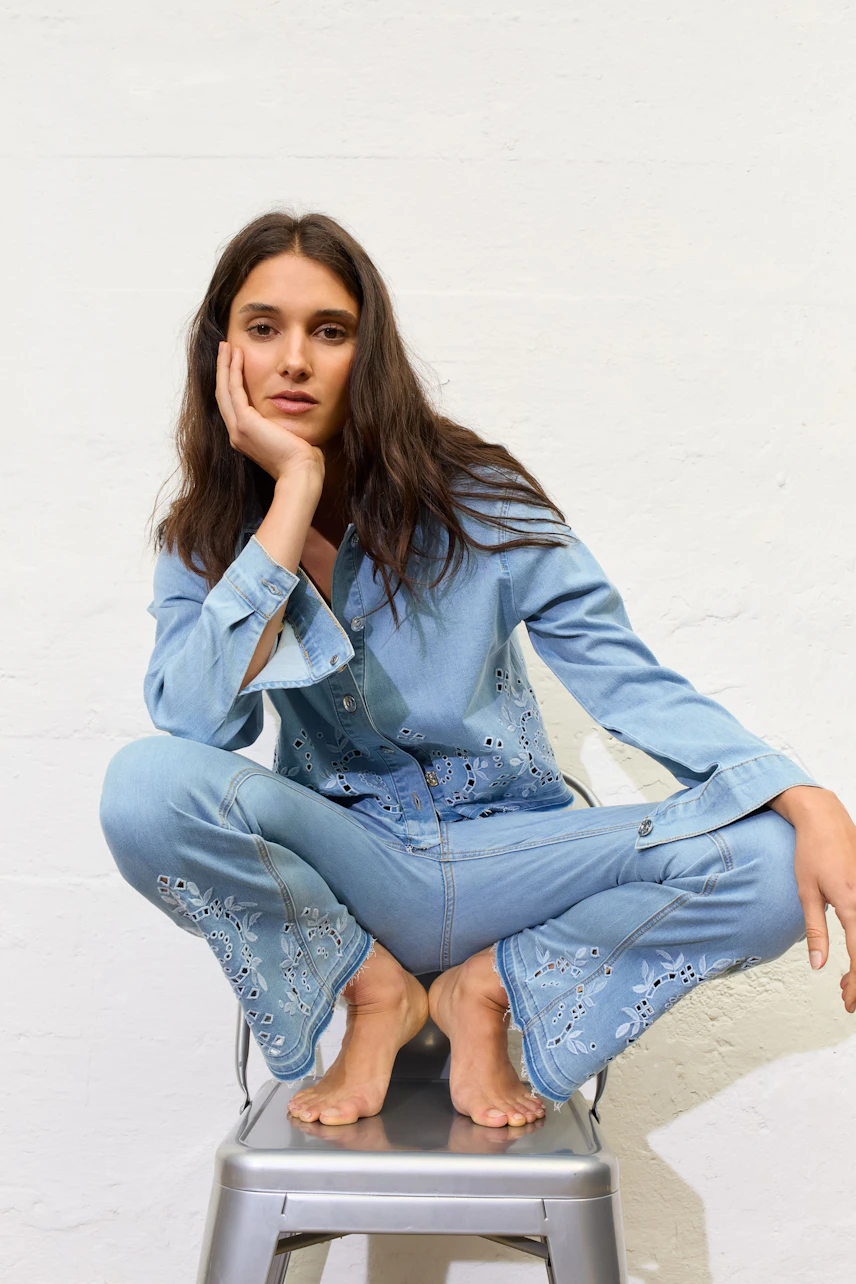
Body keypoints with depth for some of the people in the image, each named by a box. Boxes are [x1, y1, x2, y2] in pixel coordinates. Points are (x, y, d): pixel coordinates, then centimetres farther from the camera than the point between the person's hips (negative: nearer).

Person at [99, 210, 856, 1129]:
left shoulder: (473, 499, -9)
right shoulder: (204, 541, -3)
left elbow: (629, 680, -13)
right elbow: (193, 720, -22)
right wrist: (296, 490, -22)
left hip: (507, 855, 0)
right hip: (347, 864, 1)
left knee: (770, 861, -25)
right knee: (147, 785, -30)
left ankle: (490, 986, -3)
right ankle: (375, 992, -5)